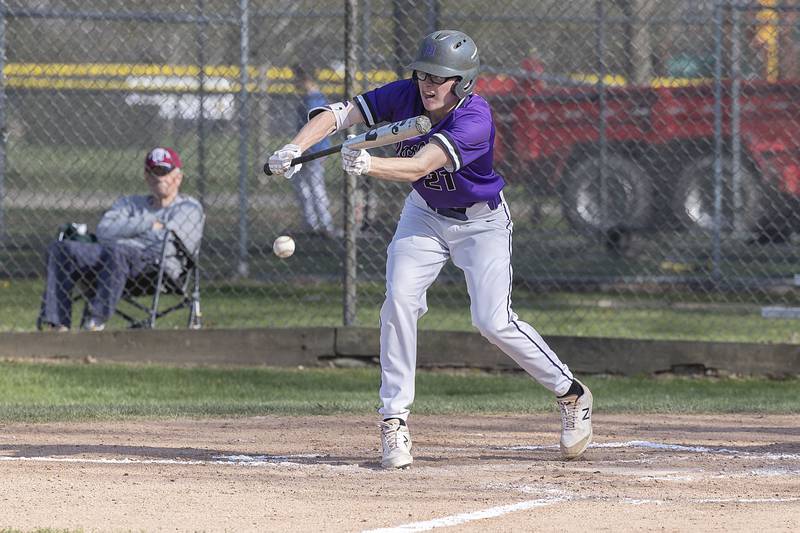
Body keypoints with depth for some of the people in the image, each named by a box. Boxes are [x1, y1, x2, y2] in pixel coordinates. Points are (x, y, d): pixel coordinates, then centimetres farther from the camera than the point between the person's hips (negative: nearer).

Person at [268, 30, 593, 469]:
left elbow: (417, 167, -43)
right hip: (425, 215, 4)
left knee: (493, 321, -13)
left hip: (481, 223, -4)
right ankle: (394, 420, -9)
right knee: (399, 301, -16)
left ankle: (571, 393, 9)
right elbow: (337, 114, -23)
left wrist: (368, 164, -61)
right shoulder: (404, 96, -17)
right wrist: (295, 149, -40)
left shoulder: (475, 119, -32)